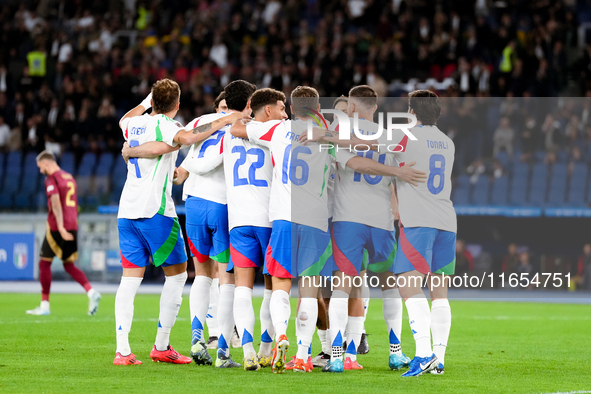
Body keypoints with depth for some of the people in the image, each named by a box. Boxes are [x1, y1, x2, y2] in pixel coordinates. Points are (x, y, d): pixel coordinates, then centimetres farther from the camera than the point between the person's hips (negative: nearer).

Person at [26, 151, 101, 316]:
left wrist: (60, 227, -27)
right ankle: (91, 292, -9)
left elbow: (56, 203, -20)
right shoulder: (69, 177, 17)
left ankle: (44, 305, 5)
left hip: (57, 227, -7)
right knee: (69, 265, 12)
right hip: (72, 226, 7)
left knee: (44, 263, 4)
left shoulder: (51, 179, -8)